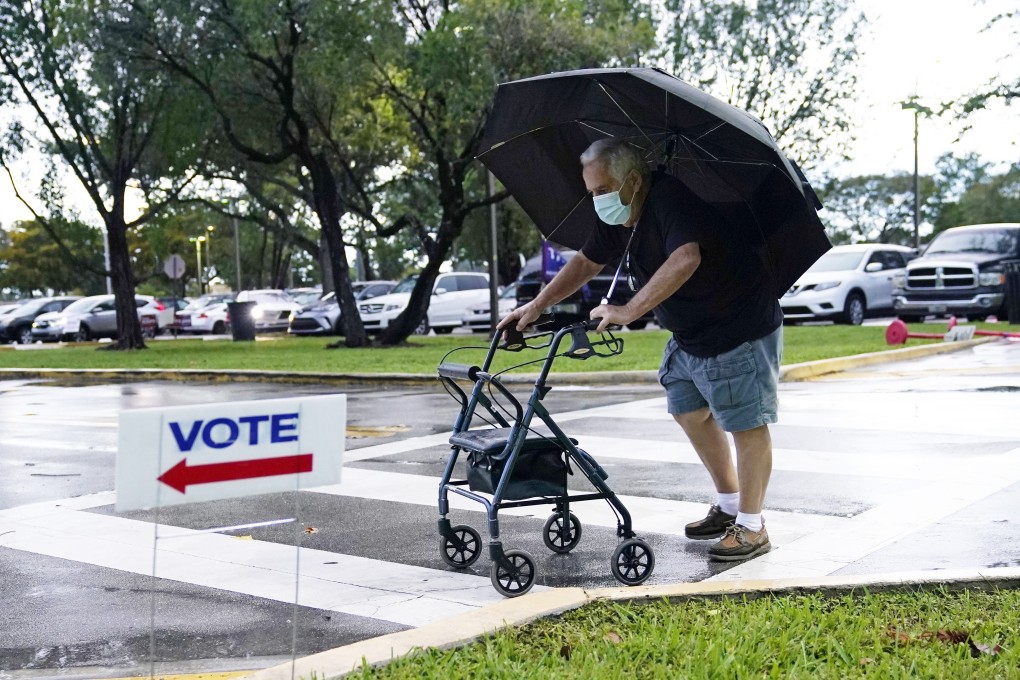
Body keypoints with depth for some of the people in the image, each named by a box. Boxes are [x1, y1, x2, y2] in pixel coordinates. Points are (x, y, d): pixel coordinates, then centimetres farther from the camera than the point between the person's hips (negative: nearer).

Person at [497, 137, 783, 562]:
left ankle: (751, 528, 7)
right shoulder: (619, 219, 2)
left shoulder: (669, 200, -27)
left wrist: (629, 311, -43)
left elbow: (686, 259, -43)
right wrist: (535, 307, 5)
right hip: (690, 335, 10)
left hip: (742, 328, -10)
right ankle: (729, 506, 30)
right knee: (689, 411, 16)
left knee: (747, 424, -4)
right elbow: (586, 262, 13)